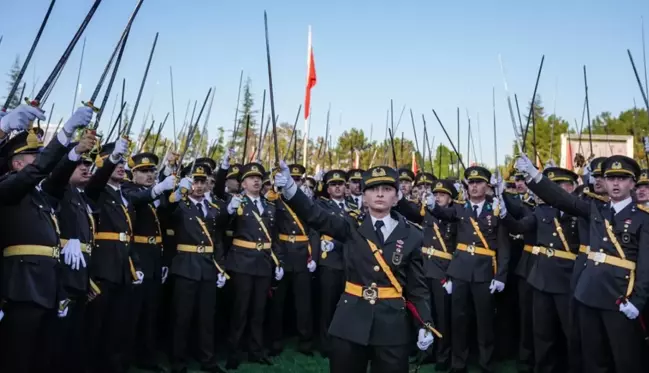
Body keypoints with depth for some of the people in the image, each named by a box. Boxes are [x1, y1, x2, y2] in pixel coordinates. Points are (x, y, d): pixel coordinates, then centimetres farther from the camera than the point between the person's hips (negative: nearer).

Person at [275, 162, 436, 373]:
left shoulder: (411, 236, 1)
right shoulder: (352, 228, 0)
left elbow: (417, 286, 4)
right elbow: (315, 216, -14)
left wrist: (426, 324, -5)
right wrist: (290, 188, -31)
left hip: (393, 325, 0)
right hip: (350, 322, 0)